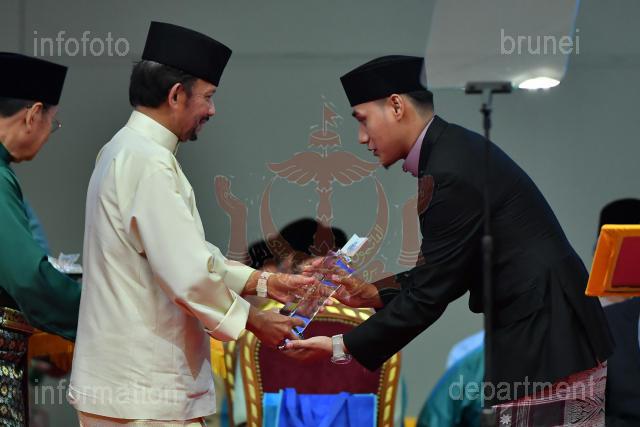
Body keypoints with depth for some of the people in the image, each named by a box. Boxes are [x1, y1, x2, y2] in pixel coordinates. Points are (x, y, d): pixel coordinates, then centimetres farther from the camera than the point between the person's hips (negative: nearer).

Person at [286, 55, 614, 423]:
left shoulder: (451, 174, -20)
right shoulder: (452, 149, 11)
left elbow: (430, 293, -17)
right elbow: (445, 273, 17)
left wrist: (344, 347, -10)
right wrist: (375, 295, 9)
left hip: (545, 338, -10)